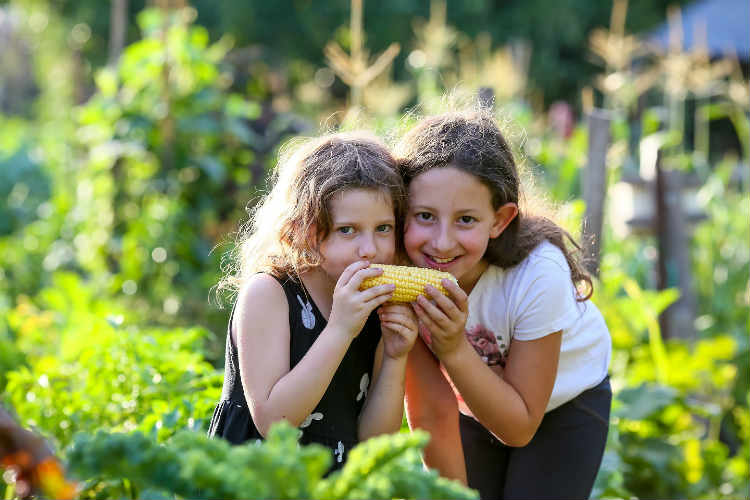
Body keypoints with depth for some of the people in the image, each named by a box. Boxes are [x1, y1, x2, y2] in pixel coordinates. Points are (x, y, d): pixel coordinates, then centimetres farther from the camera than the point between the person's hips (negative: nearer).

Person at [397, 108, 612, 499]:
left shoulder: (539, 274, -36)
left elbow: (519, 429, -27)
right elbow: (431, 415, -16)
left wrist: (455, 350, -40)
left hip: (566, 399, -2)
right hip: (473, 404, 2)